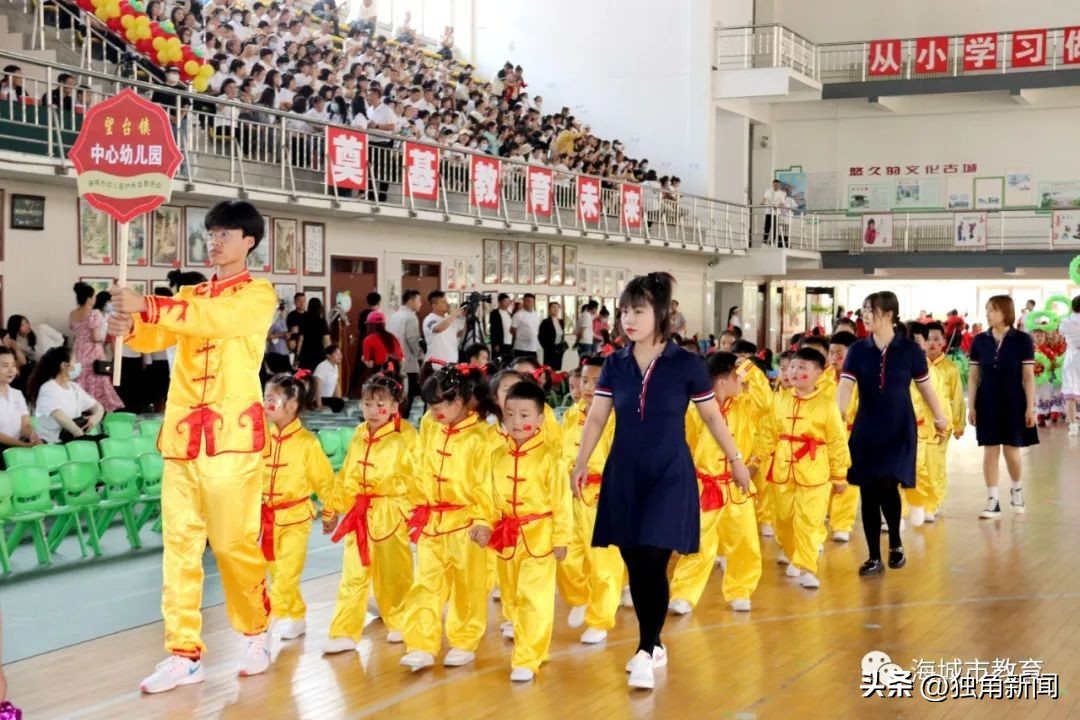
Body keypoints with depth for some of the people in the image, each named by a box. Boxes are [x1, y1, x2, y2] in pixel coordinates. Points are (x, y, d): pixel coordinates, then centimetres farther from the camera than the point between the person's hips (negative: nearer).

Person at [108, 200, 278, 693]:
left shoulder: (259, 295, 1)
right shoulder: (190, 295, 19)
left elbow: (213, 317, -19)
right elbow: (158, 336, 1)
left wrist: (146, 307, -27)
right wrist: (129, 328, -21)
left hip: (233, 434, -5)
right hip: (182, 434, 5)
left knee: (234, 543, -1)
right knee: (180, 545, 3)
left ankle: (255, 634, 21)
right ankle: (184, 655, 9)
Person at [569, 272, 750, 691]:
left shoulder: (686, 365, -7)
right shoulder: (615, 365, 1)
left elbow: (712, 416, 3)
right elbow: (596, 418, 5)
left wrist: (736, 460, 9)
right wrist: (580, 464, -3)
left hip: (670, 475, -4)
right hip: (624, 474, 4)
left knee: (652, 564, -11)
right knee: (634, 566, 8)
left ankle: (645, 652, -2)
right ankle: (653, 645, 23)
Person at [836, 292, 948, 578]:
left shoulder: (909, 350, -5)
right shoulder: (858, 350, -1)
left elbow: (925, 386, 7)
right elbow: (845, 386, -11)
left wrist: (939, 417, 16)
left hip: (899, 430, -2)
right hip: (866, 430, 3)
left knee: (887, 487, -15)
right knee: (869, 493, 4)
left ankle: (895, 544, 12)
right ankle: (874, 557, 15)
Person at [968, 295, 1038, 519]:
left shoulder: (1022, 340, -6)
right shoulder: (980, 341, 1)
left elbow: (1028, 376, -5)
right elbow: (973, 376, 5)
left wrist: (1030, 407, -8)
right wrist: (971, 406, 1)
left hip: (1013, 403, -2)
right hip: (988, 403, 2)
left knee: (1011, 450, 3)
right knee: (990, 451, 1)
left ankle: (1017, 489, 31)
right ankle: (993, 501, 6)